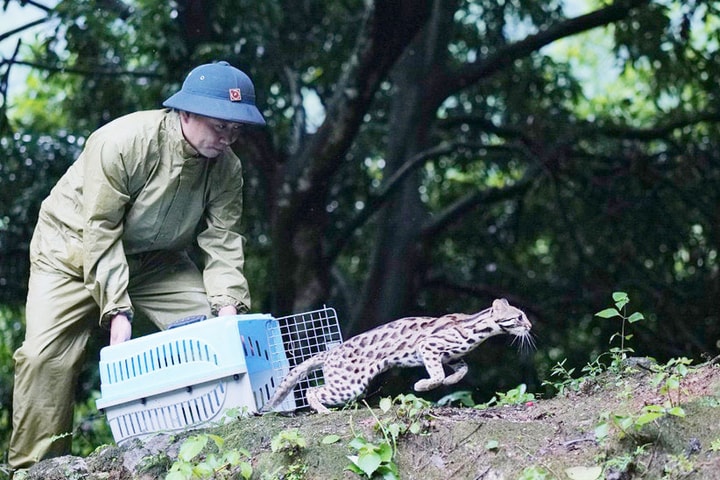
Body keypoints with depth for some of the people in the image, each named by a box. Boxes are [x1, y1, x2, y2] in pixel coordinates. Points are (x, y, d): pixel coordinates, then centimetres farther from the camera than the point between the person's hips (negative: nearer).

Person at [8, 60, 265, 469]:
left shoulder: (226, 167, -14)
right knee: (46, 354, -19)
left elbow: (222, 241, -15)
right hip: (75, 249, -4)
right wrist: (118, 310, -34)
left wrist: (228, 303, -31)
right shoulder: (121, 143, -31)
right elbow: (100, 233, -30)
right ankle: (37, 466, -8)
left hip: (155, 259, 5)